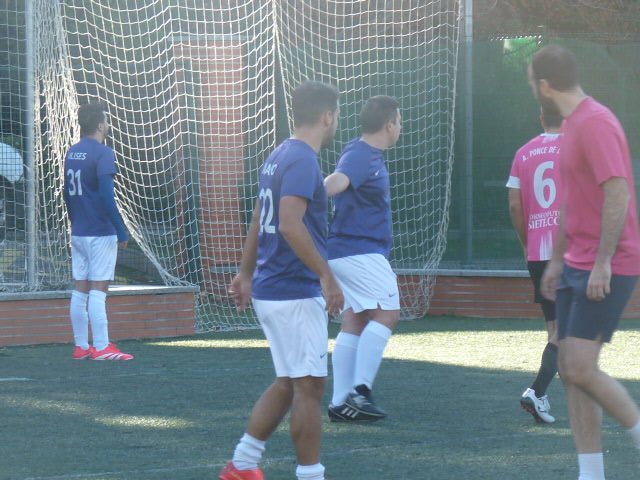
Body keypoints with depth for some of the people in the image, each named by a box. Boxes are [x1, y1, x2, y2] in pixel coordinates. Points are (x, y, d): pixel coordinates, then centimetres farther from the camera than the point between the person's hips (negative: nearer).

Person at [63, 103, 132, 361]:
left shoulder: (71, 153, 11)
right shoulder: (103, 153, -12)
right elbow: (106, 196, -18)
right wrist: (121, 231, -14)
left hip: (78, 232, 7)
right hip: (100, 233, -7)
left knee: (80, 289, 8)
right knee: (98, 289, -7)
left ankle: (81, 347, 10)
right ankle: (102, 348, -8)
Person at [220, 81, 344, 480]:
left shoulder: (279, 156, 15)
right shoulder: (303, 160, -15)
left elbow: (260, 223, 23)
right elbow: (290, 225, -26)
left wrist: (246, 274, 30)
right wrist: (327, 275, -26)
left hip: (270, 290, 10)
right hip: (296, 293, -10)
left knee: (288, 383, 15)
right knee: (309, 385, -4)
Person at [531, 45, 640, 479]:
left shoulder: (596, 124, -15)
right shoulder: (572, 125, 16)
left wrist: (602, 263, -24)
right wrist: (557, 260, 23)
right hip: (577, 266, 10)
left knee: (581, 368, -15)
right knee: (571, 370, 5)